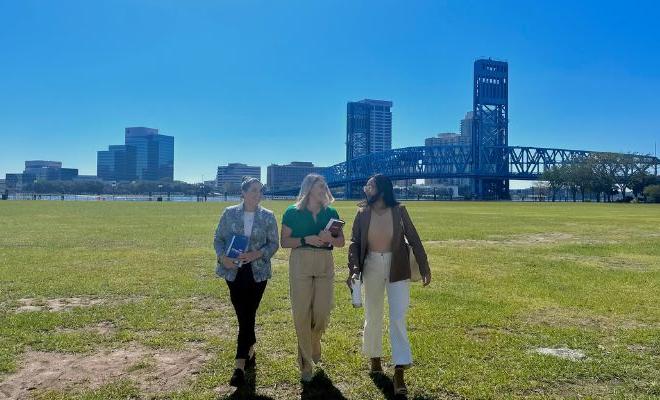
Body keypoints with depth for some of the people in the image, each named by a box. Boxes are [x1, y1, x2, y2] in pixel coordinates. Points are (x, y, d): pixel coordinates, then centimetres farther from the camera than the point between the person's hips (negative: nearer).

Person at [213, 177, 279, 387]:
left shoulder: (268, 216, 0)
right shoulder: (229, 213, 2)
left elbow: (273, 243, 0)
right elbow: (218, 239, 6)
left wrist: (256, 254, -17)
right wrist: (222, 257, -13)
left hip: (257, 272, -1)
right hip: (234, 272, 1)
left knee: (247, 316, -1)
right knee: (243, 316, 8)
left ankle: (240, 366, 5)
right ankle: (250, 351, 31)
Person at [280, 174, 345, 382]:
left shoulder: (331, 213, 10)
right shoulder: (293, 212, 1)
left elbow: (341, 241, 9)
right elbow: (284, 242, -2)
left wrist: (329, 238, -12)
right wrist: (306, 240, -15)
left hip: (325, 265, 3)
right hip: (300, 263, -2)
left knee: (322, 313, 2)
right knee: (301, 313, -1)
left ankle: (313, 346, 35)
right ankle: (306, 363, 13)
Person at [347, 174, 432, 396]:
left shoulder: (399, 211, -7)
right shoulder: (363, 214, -3)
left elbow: (414, 239, -2)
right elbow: (354, 243, -5)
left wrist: (424, 267, -1)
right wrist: (354, 269, -18)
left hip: (397, 268, -2)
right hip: (372, 268, 2)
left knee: (398, 318, -6)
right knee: (373, 317, 15)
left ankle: (399, 372, -1)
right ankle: (374, 357, 37)